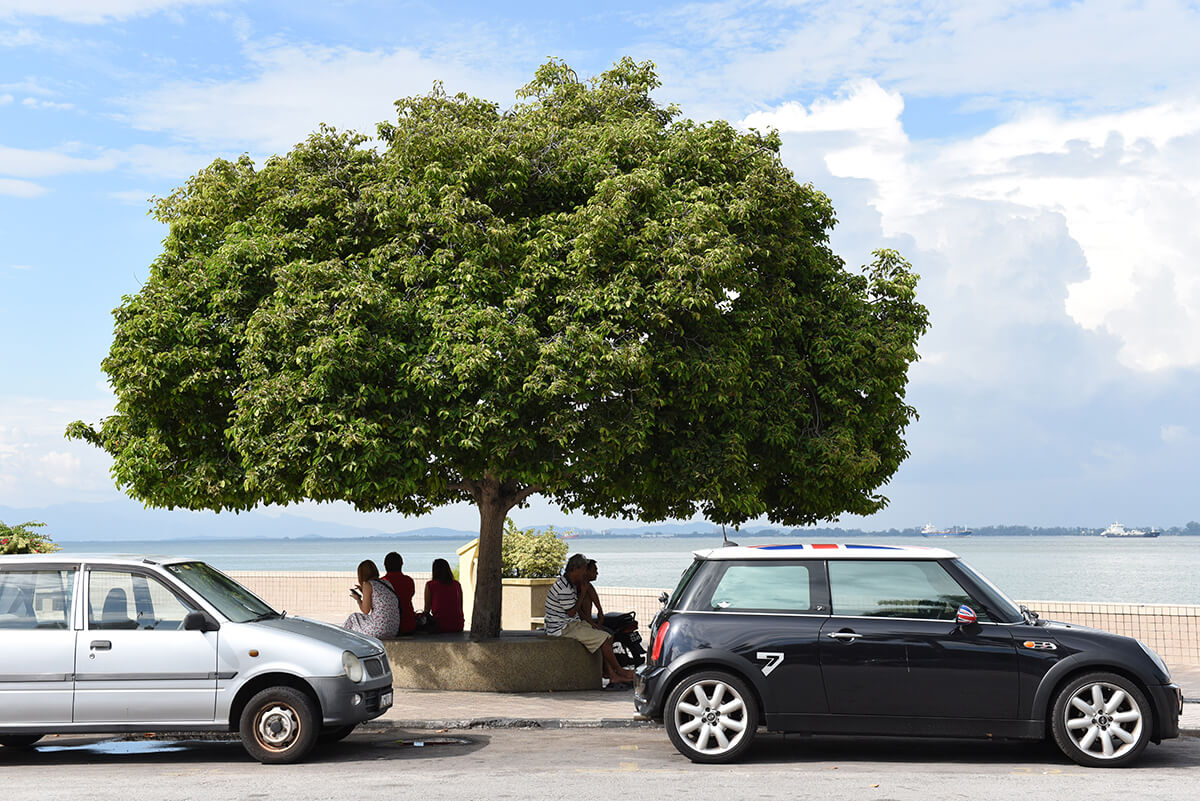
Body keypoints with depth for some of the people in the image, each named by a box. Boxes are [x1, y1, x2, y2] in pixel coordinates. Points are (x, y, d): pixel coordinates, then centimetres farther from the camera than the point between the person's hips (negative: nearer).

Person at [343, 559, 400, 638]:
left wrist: (358, 599, 11)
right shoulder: (387, 584, 14)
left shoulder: (368, 585, -7)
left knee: (354, 618, 23)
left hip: (378, 630, -7)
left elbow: (365, 611, -7)